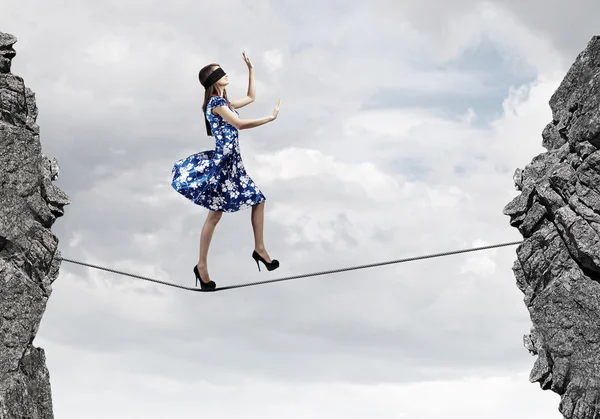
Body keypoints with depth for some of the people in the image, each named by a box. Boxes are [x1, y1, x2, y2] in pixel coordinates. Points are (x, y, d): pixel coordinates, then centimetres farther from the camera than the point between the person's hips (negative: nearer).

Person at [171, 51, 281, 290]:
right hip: (221, 163, -10)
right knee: (215, 214, -5)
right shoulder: (215, 103, -13)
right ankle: (202, 265, 1)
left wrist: (250, 69, 23)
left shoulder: (225, 103, 14)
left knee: (258, 200, 11)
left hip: (233, 163, 10)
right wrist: (271, 118, -18)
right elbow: (240, 125, -21)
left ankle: (259, 249, 19)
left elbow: (251, 98, 28)